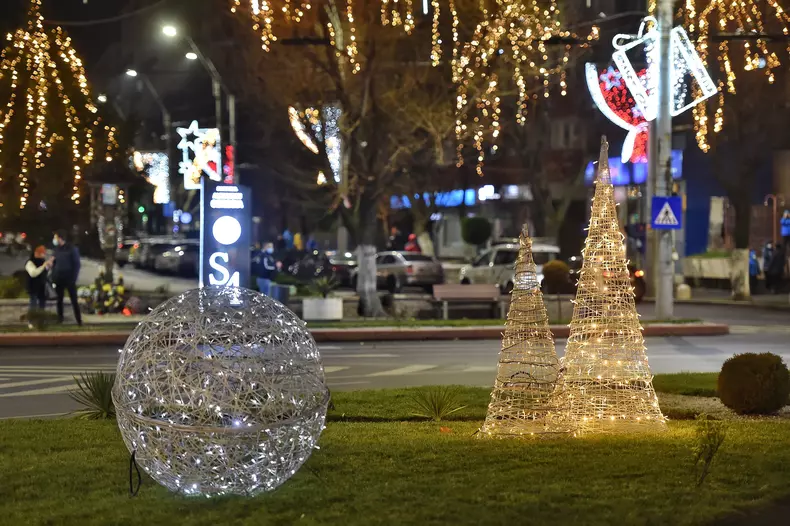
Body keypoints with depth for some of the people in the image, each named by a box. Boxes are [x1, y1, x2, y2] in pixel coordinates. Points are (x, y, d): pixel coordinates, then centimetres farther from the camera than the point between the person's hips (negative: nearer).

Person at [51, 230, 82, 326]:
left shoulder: (72, 249, -6)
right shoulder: (57, 249, 7)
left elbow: (76, 264, -6)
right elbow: (55, 263, 9)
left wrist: (74, 278, -13)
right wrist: (53, 278, 1)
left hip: (69, 278, -4)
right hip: (59, 278, 4)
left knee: (74, 300, -2)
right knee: (59, 300, 8)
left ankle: (79, 321, 0)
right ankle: (60, 319, 14)